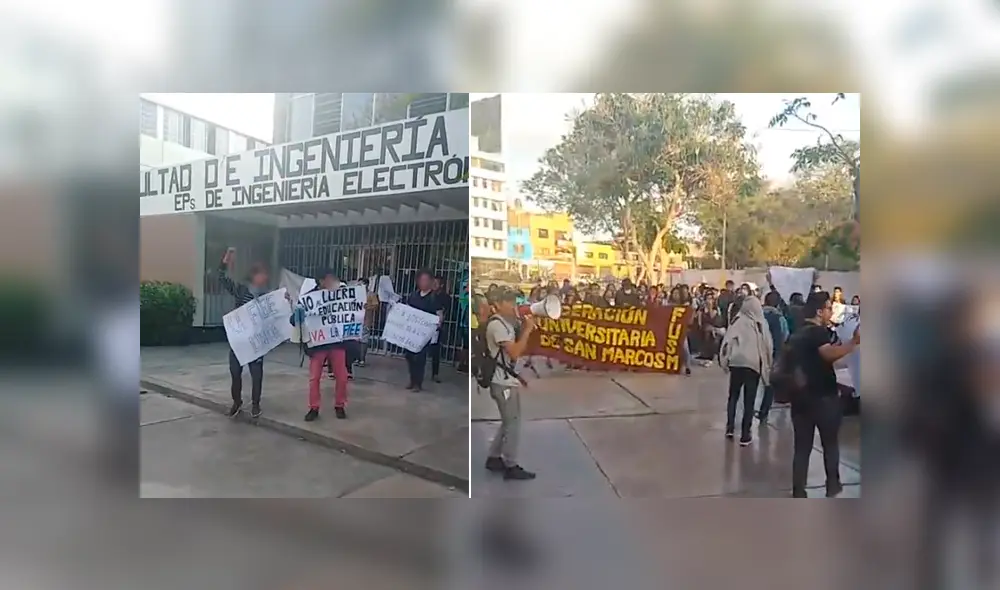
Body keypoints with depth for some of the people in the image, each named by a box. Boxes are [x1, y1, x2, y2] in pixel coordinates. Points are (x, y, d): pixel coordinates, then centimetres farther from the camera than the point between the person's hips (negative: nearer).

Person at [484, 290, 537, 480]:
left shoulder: (506, 323, 16)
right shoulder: (497, 324, -16)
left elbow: (520, 350, 15)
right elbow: (514, 353, -24)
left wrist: (525, 329, 3)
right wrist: (527, 330, -20)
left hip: (507, 379, 10)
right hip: (504, 381, -10)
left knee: (509, 422, 17)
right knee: (513, 423, -3)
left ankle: (493, 458, 26)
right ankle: (511, 466, 5)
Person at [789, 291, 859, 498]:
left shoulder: (798, 334, 14)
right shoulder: (819, 332, -13)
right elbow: (829, 354, -34)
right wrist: (854, 342, -43)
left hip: (801, 396, 7)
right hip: (823, 396, -6)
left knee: (802, 447, 6)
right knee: (830, 443, 14)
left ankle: (798, 493, 5)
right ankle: (833, 486, 25)